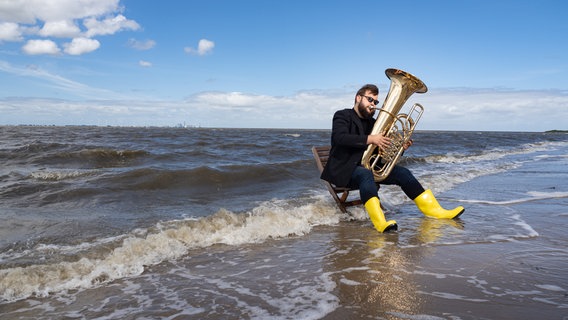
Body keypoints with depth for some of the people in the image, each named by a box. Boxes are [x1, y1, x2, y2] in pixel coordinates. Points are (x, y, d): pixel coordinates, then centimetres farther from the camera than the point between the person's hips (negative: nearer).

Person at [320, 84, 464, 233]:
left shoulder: (372, 122, 20)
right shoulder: (342, 116, 0)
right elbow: (340, 137, -22)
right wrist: (370, 139, -27)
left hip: (368, 166, 7)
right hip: (344, 169, -7)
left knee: (402, 172, -10)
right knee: (366, 174, -38)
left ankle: (432, 209, -7)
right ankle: (380, 222, -56)